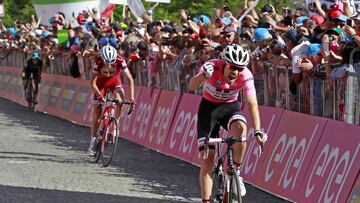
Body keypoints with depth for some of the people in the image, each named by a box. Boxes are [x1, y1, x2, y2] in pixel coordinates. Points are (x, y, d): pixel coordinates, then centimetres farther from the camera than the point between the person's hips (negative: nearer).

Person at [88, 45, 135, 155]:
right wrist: (99, 95, -43)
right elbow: (92, 82, -28)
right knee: (97, 112, -5)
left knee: (120, 99, -31)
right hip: (101, 81, 0)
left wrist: (132, 97, -36)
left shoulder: (120, 61, -32)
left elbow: (130, 79, -27)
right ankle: (93, 140, 7)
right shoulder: (98, 62, -33)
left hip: (114, 80, 0)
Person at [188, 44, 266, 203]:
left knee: (240, 129, -35)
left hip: (230, 107, 0)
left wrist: (258, 131, -40)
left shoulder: (245, 75, -24)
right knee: (207, 161, -7)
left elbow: (252, 104, -28)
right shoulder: (212, 67, -27)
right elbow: (192, 86, -41)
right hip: (209, 107, 0)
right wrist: (203, 76, -62)